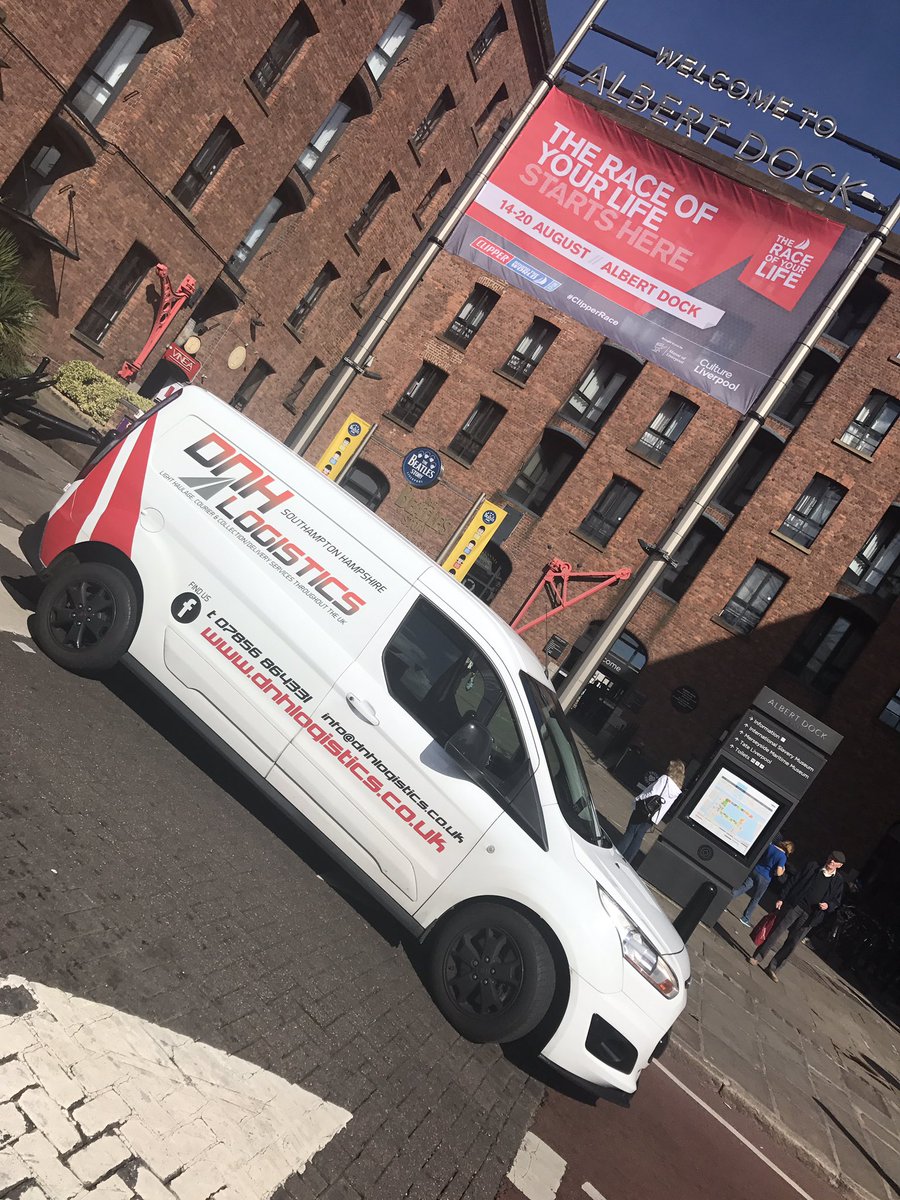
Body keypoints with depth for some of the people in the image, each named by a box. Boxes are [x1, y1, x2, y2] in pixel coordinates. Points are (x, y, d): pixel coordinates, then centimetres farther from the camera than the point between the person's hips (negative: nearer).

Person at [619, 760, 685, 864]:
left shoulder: (665, 779, -11)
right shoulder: (678, 791, 8)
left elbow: (652, 793, -16)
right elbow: (668, 806, 9)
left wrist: (638, 798, -6)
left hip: (643, 810, -5)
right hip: (653, 817, 5)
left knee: (629, 834, 1)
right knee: (638, 837, 11)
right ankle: (626, 861, 12)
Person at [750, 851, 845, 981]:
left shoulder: (838, 881, 6)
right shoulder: (812, 866, 5)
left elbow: (836, 902, 11)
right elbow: (794, 882, 4)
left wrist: (828, 906, -12)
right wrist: (782, 898, -1)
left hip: (810, 916, 1)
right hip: (794, 905, -1)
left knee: (793, 943, 1)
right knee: (776, 931, -1)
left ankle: (774, 968, 11)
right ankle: (757, 957, 9)